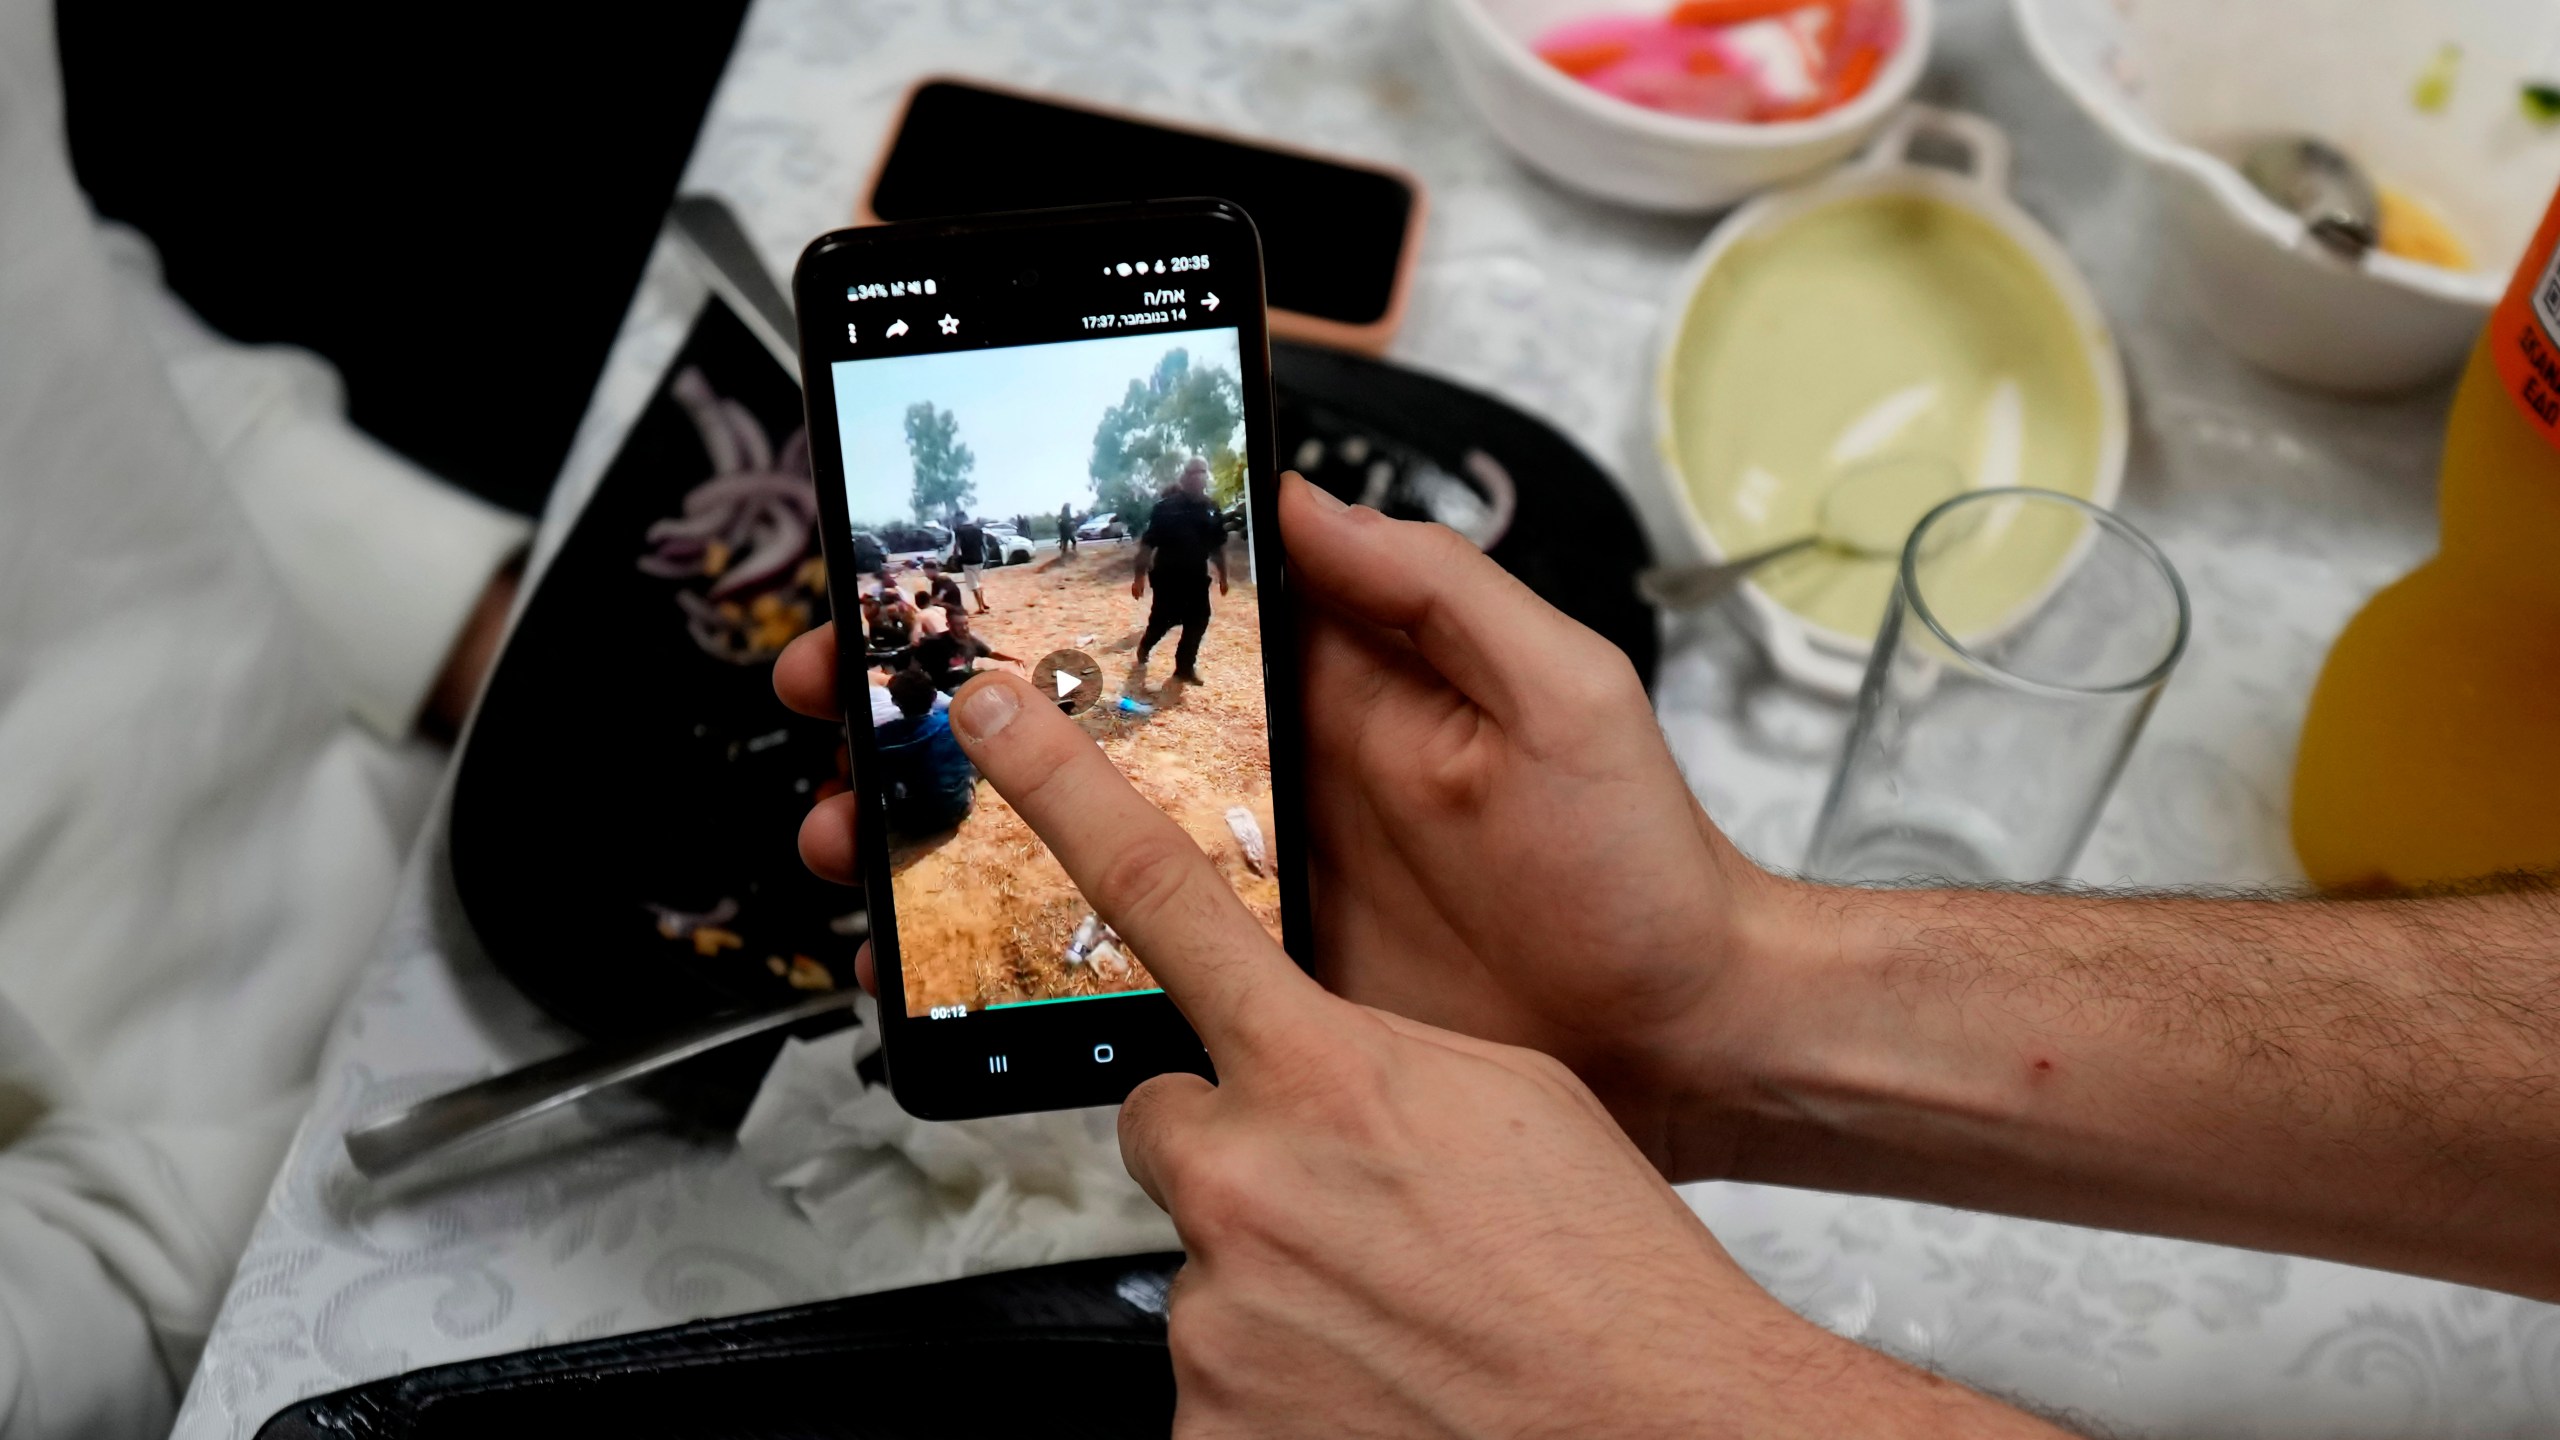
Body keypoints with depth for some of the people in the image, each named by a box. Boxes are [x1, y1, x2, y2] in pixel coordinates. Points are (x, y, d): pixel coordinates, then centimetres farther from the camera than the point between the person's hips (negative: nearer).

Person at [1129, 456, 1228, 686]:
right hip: (1167, 576, -4)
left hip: (1197, 577, 5)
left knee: (1198, 621, 4)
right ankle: (1143, 652, 29)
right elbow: (1147, 544, -10)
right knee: (1162, 621, 0)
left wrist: (1223, 576, 15)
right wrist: (1140, 576, -12)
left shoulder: (1210, 509, 3)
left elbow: (1219, 546, 14)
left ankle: (1185, 667, 19)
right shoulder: (1166, 507, -11)